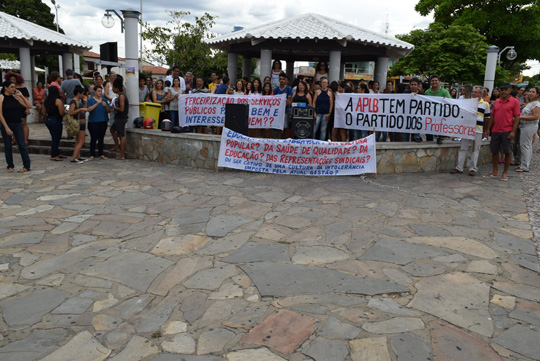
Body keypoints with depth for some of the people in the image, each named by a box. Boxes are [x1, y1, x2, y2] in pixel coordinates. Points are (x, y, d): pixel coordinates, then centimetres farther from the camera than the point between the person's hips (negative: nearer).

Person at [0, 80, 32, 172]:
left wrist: (21, 96, -3)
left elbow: (28, 106, 4)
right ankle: (10, 166, 19)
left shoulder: (16, 97, 6)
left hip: (17, 123, 2)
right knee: (8, 146, 7)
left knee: (22, 144, -3)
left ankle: (27, 166, 1)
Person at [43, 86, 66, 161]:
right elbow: (61, 113, -15)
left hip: (48, 120, 7)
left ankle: (57, 153, 26)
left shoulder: (46, 101, 6)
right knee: (56, 138, 1)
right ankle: (54, 156, 4)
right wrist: (64, 109, 4)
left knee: (54, 138, 18)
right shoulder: (58, 101, -14)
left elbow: (45, 111, 14)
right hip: (56, 121, -7)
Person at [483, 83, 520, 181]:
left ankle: (505, 173, 10)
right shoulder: (497, 101, 12)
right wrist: (488, 129, 11)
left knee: (507, 152, 1)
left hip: (507, 131, -5)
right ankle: (495, 172, 18)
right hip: (495, 131, 5)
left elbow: (517, 117, -6)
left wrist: (513, 131, -14)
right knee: (494, 151, 8)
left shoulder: (514, 101, -3)